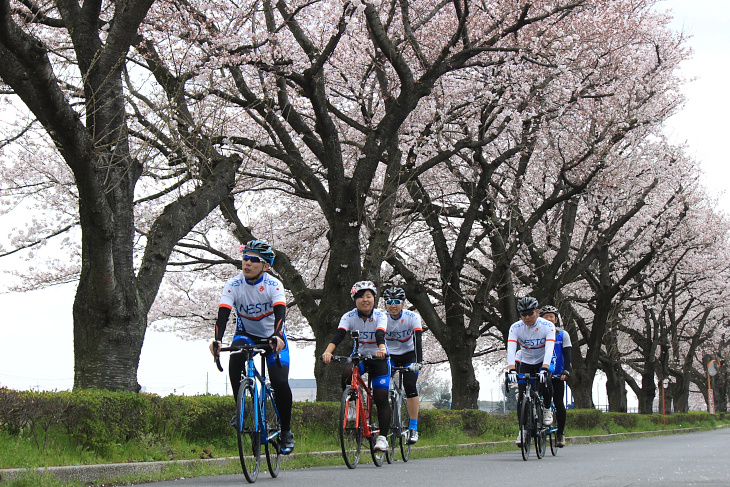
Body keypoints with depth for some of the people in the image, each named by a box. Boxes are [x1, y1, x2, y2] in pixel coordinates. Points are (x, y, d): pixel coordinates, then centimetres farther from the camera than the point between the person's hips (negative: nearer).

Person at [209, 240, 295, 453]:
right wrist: (217, 339, -45)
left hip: (273, 337, -1)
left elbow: (280, 313, -35)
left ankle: (286, 431, 2)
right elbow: (223, 313, -27)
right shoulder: (233, 285, -17)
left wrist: (277, 336, -55)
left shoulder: (273, 285, -21)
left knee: (280, 383, -18)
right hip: (246, 334, 2)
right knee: (235, 360, -33)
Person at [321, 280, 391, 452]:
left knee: (381, 398, -11)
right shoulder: (349, 316, -12)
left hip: (379, 358, -1)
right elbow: (338, 335, -27)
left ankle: (382, 438, -6)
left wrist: (382, 350, -55)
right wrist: (328, 351, -46)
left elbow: (380, 335, -33)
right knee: (347, 373, -33)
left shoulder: (380, 316, -15)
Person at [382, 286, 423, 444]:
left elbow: (417, 340, -29)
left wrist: (418, 362, -43)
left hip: (409, 355, -2)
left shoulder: (412, 317, -20)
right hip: (389, 356, 2)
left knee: (409, 385, -21)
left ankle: (413, 428, -16)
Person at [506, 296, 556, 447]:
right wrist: (511, 369, -45)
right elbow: (511, 349, -29)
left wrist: (544, 369, -48)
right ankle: (522, 429, 5)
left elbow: (549, 349, -34)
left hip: (543, 362, -2)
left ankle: (547, 409, -2)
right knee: (522, 396, -10)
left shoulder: (547, 326, -22)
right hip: (526, 363, 2)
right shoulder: (515, 328, -17)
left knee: (545, 384, -31)